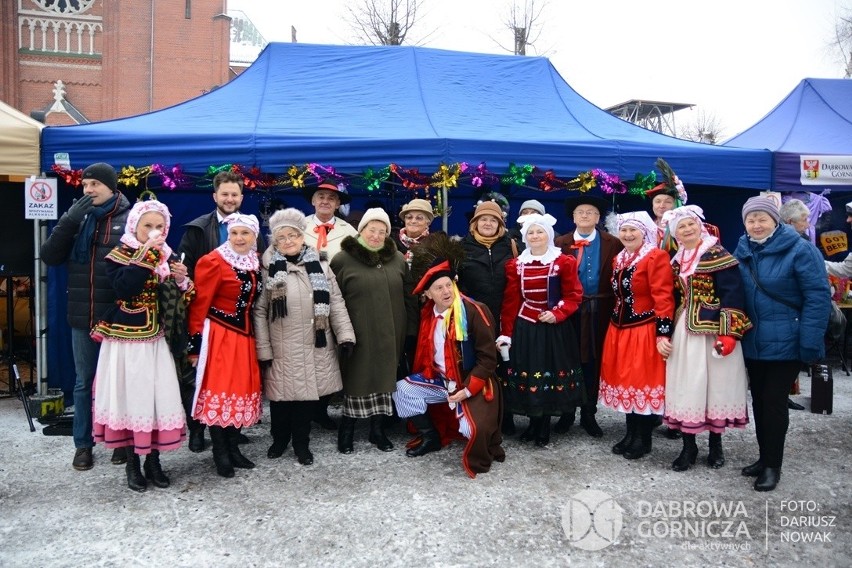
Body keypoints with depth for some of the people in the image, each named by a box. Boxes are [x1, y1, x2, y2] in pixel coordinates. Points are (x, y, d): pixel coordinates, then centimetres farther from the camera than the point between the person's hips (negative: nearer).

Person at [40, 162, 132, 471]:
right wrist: (69, 220, -12)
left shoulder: (131, 219, -4)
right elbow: (49, 257, -2)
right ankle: (83, 443, 24)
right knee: (84, 382, 12)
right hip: (82, 318, 4)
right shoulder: (77, 217, 8)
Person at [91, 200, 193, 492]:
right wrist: (145, 254, -22)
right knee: (130, 396, 1)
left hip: (155, 339, 3)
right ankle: (132, 463, 16)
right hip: (125, 338, -3)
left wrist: (181, 282, -11)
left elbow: (178, 301, 10)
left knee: (160, 397, 2)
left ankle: (153, 460, 16)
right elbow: (124, 288, -23)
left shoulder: (168, 257, 9)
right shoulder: (119, 256, -3)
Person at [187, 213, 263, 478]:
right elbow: (199, 305, -12)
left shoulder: (255, 262, 9)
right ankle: (220, 454, 10)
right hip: (219, 336, -7)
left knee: (242, 389, 10)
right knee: (219, 390, -2)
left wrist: (253, 333, 13)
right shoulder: (213, 261, -11)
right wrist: (195, 344, -13)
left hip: (245, 336, 7)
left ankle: (234, 448, 22)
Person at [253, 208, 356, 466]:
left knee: (308, 392, 9)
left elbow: (336, 302, 5)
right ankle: (279, 439, 32)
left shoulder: (320, 265, 5)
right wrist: (263, 349, -5)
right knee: (282, 394, 7)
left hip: (315, 345, 2)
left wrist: (345, 335, -3)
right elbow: (259, 311, -3)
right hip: (282, 346, -2)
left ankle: (302, 444, 27)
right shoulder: (268, 269, -4)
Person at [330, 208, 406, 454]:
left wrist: (405, 331, 11)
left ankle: (377, 430, 25)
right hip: (358, 336, -4)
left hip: (388, 336, 4)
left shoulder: (398, 259, 8)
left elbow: (407, 296, 14)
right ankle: (347, 429, 22)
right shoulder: (343, 260, -5)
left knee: (384, 379, 11)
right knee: (357, 381, 4)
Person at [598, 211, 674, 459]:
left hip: (645, 330, -7)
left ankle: (643, 439, 13)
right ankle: (631, 434, 24)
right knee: (625, 381, 12)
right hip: (620, 329, 8)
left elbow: (663, 297, -16)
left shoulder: (656, 257, -11)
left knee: (644, 382, 0)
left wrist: (663, 333, -21)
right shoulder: (619, 259, 13)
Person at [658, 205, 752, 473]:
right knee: (685, 386, 5)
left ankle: (715, 444, 21)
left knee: (715, 383, 5)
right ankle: (688, 446, 16)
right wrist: (663, 334, 10)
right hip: (683, 330, 5)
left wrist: (728, 333, -19)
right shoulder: (676, 261, 11)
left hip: (712, 330, -5)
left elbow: (732, 296, -12)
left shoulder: (718, 255, -6)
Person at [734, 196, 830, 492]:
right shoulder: (742, 251, 6)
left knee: (774, 401, 0)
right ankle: (764, 457, 28)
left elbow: (818, 297, -15)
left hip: (785, 342, -6)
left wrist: (809, 342, -20)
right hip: (753, 342, 6)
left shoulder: (799, 249, -12)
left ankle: (772, 465, 15)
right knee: (759, 400, 13)